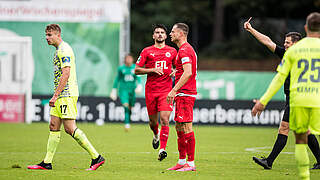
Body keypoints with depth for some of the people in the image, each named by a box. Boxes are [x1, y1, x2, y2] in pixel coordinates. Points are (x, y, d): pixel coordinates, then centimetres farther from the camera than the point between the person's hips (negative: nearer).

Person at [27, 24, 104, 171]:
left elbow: (66, 74, -20)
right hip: (61, 96, 10)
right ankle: (47, 163, 8)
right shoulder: (59, 50, 19)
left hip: (67, 95, -10)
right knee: (54, 126, 7)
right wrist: (56, 95, 22)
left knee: (70, 128, -11)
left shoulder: (64, 50, -13)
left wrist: (55, 95, -21)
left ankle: (96, 157, -7)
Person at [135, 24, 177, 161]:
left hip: (166, 90, 0)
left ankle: (162, 149, -14)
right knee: (153, 121, 9)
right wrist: (153, 70, -10)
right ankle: (156, 135, 43)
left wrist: (174, 71, 0)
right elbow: (137, 70, 3)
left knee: (164, 119, -14)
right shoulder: (146, 51, 5)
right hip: (151, 90, 1)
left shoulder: (172, 51, 9)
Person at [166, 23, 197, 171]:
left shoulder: (184, 50, -13)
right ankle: (182, 161, 18)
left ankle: (191, 163, -9)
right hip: (183, 94, 11)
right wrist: (176, 92, 23)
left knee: (186, 128, -10)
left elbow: (187, 73, -23)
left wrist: (174, 90, -24)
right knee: (179, 127, 13)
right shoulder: (185, 49, 20)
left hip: (185, 94, -11)